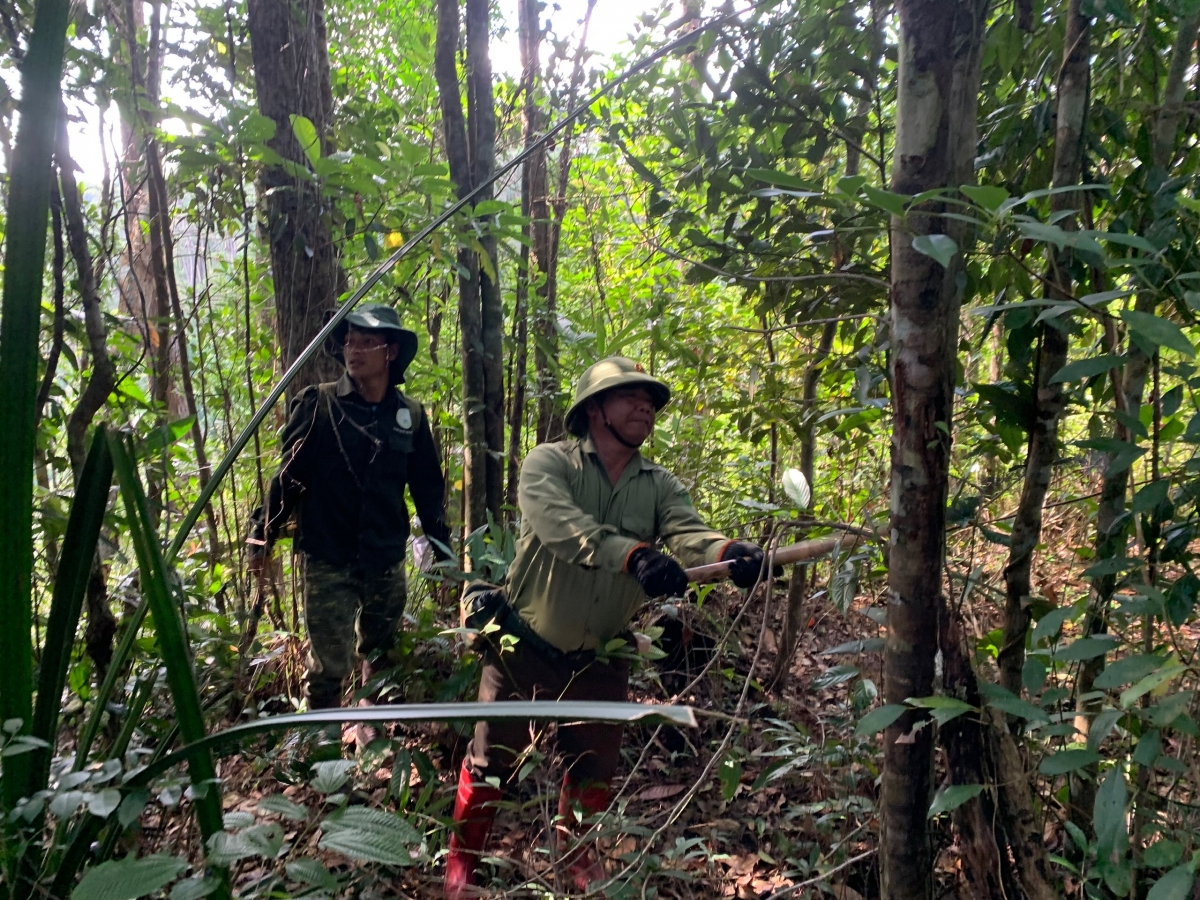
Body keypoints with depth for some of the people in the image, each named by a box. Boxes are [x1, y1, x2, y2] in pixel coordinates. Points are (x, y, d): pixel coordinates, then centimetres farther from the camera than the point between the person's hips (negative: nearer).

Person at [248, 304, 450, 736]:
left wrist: (444, 552, 11)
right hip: (328, 562, -3)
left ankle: (371, 725, 38)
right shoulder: (319, 404, -7)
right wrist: (263, 536, 0)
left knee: (381, 656, 17)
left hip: (387, 563, 3)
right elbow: (288, 476, -2)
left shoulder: (411, 415, 2)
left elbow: (428, 488, 9)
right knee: (328, 664, 0)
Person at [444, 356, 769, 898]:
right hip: (524, 649, -3)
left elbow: (689, 535, -22)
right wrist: (634, 554, -51)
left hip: (600, 662, 4)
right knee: (492, 762, 9)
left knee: (594, 768, 16)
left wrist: (731, 554, -45)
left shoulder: (660, 487, -3)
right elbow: (559, 524, -36)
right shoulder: (549, 463, -16)